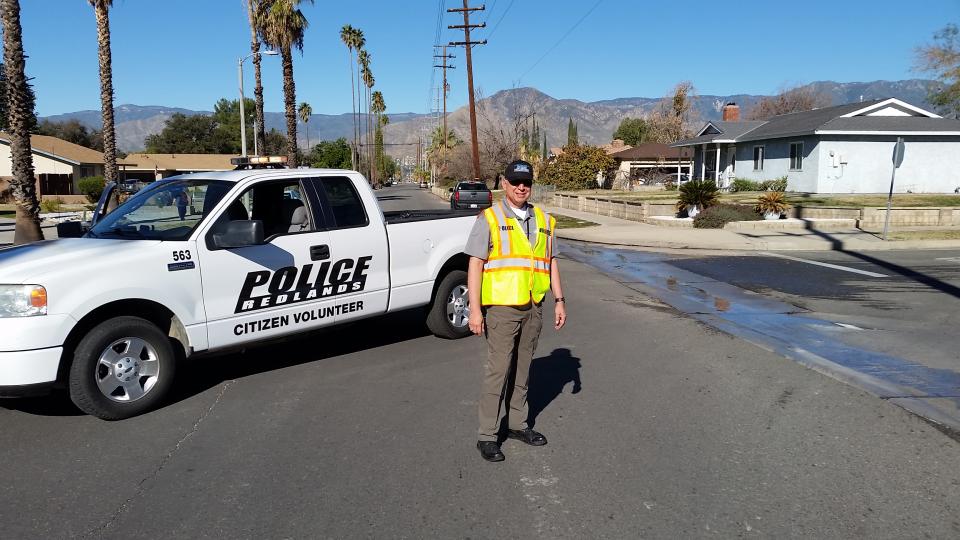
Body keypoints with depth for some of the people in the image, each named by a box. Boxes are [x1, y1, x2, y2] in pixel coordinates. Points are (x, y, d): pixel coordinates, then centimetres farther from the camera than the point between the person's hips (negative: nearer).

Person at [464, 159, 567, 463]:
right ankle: (487, 436, 5)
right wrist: (474, 309, -15)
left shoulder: (544, 220, 12)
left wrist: (559, 300, 10)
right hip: (502, 306, -5)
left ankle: (517, 424, 27)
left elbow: (551, 262, 16)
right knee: (498, 370, -4)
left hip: (534, 307, 5)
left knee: (522, 369, 14)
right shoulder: (489, 219, -4)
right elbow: (475, 264, -8)